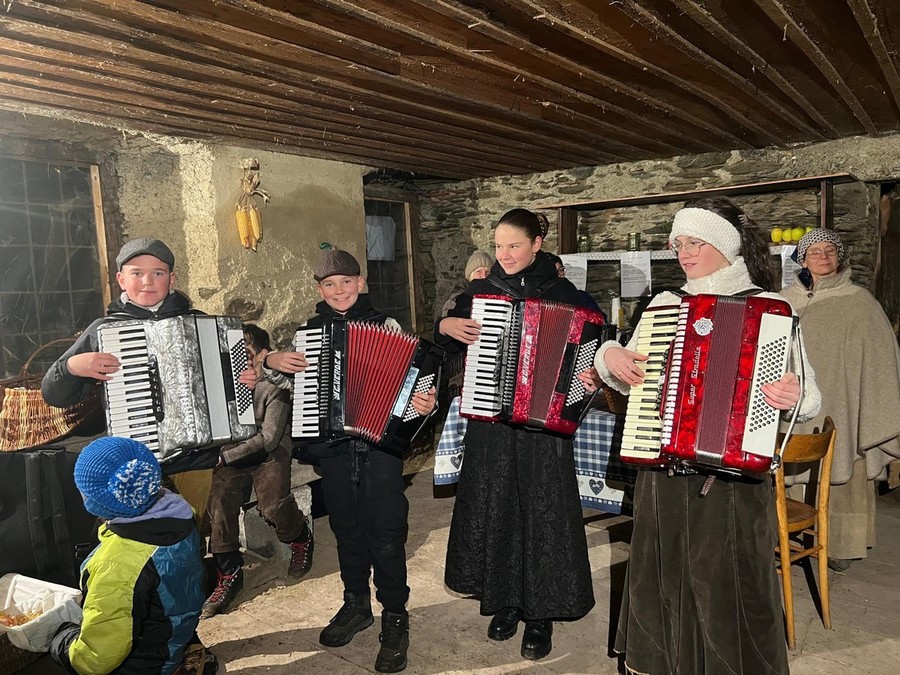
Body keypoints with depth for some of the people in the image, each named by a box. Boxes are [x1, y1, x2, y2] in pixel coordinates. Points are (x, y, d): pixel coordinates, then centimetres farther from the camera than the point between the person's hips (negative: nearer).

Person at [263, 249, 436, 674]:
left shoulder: (385, 325, -1)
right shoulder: (309, 332, 7)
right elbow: (284, 378, 17)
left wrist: (423, 402, -22)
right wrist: (273, 362, -5)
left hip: (380, 443, -3)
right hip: (333, 447, 3)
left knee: (386, 533, 0)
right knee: (346, 529, 16)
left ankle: (395, 617, 15)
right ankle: (356, 605, 33)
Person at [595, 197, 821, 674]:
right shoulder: (664, 305, 8)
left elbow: (808, 396, -6)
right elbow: (627, 381, 15)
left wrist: (794, 396, -27)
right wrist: (609, 356, -5)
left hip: (733, 476, -4)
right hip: (662, 475, 4)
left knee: (727, 592, 7)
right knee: (661, 582, 17)